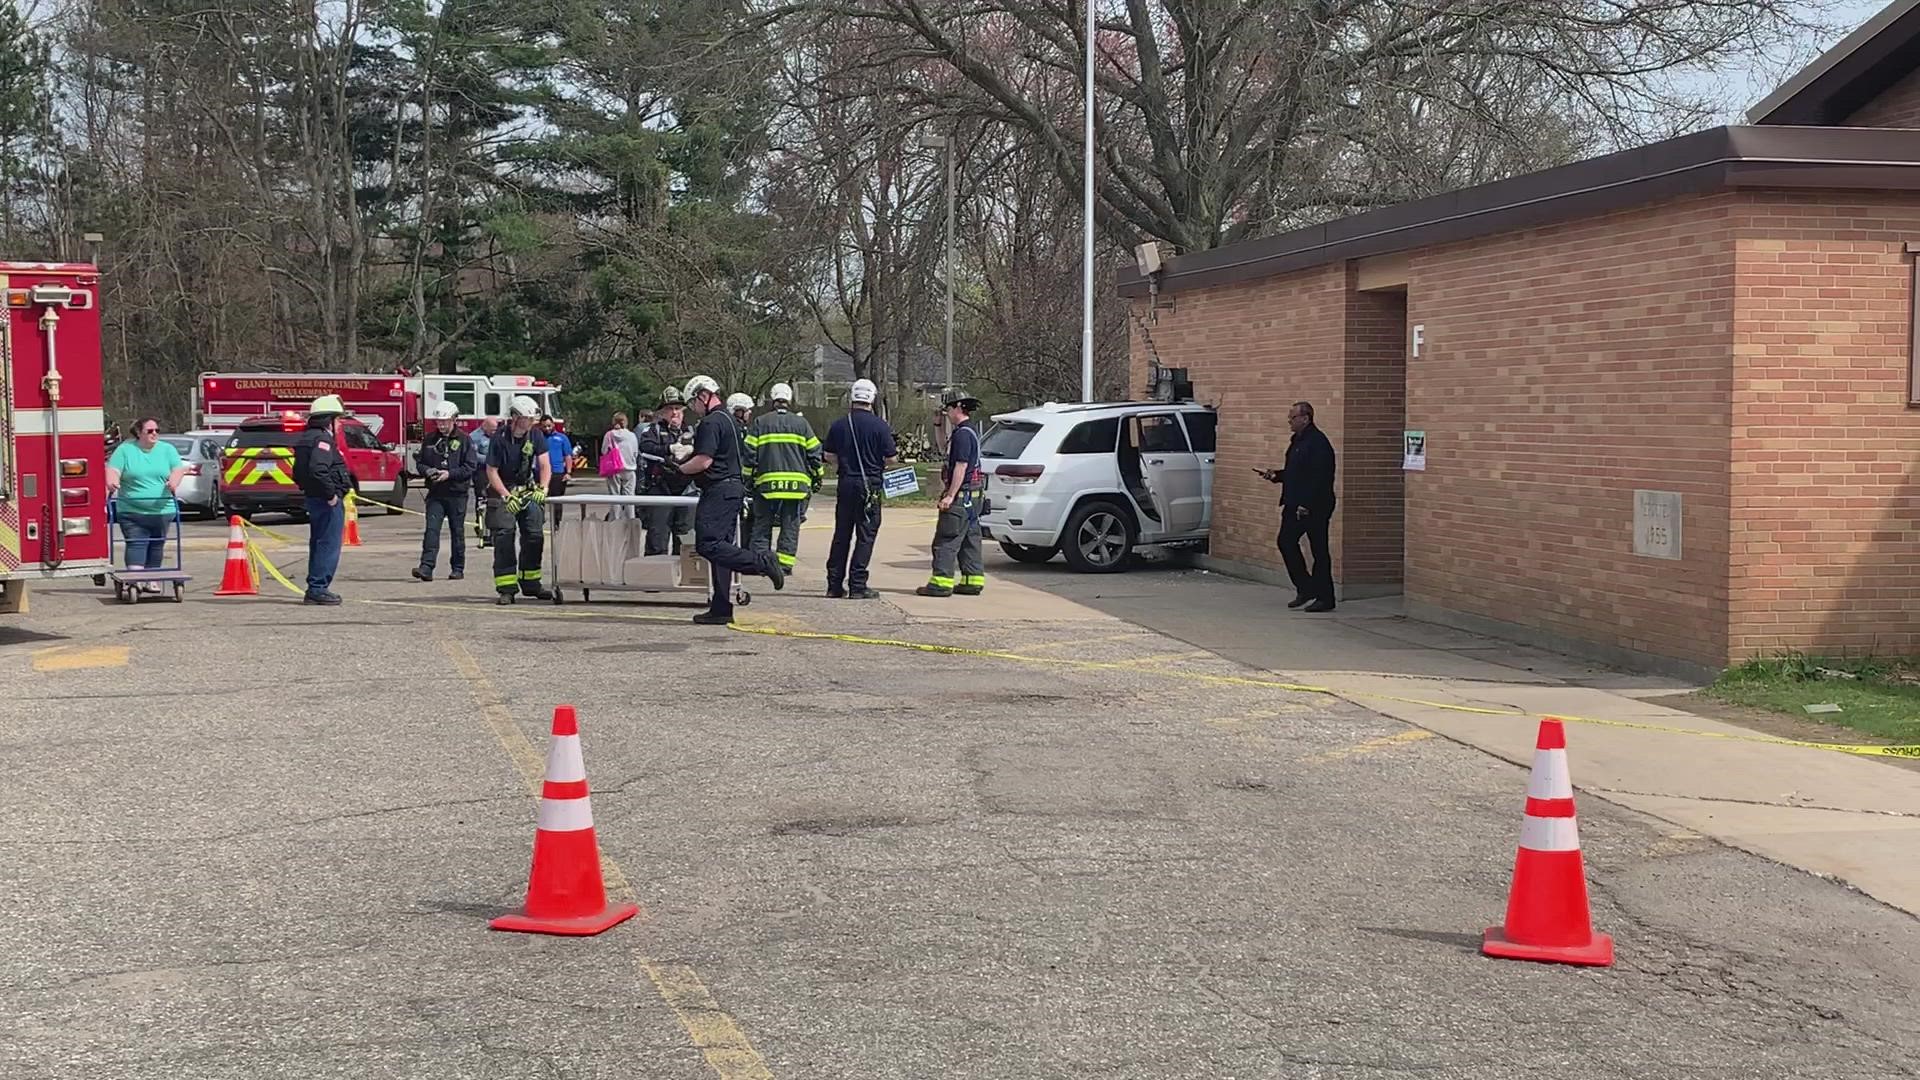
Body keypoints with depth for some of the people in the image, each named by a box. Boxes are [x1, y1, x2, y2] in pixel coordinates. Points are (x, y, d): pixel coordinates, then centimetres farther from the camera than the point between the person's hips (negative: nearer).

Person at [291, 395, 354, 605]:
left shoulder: (306, 438, 17)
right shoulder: (322, 439, -16)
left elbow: (298, 472, 22)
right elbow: (318, 470, -29)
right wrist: (331, 494, -23)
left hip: (313, 499, 11)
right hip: (328, 501, -11)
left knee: (318, 544, 16)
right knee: (328, 545, -7)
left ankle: (315, 589, 21)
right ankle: (318, 588, -8)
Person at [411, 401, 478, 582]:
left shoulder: (464, 440, -2)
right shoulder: (430, 439, 8)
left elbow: (471, 466, -7)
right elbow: (419, 462, 14)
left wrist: (449, 474, -16)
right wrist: (427, 471, -8)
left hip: (457, 494, -2)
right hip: (435, 493, 2)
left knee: (457, 532, 7)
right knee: (431, 529, -10)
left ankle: (458, 568, 17)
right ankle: (426, 567, -16)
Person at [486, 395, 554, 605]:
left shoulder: (536, 436, -3)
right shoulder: (500, 438, -15)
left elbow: (545, 465, -4)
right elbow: (492, 471, -14)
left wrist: (543, 489, -20)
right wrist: (507, 496, -22)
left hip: (528, 491, 4)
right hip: (502, 490, -4)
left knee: (534, 536, 0)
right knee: (503, 537, -11)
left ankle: (530, 584, 10)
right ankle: (506, 588, -12)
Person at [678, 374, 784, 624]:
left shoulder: (710, 422, -13)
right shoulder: (731, 420, 18)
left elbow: (703, 461, -21)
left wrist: (678, 469, -5)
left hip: (718, 491, -10)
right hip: (734, 487, 10)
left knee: (708, 544, -13)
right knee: (720, 545, 9)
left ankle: (763, 563, -17)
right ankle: (721, 609, 9)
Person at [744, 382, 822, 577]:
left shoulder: (759, 422, 4)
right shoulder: (801, 423, 6)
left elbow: (750, 453, 2)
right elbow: (814, 453, 7)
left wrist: (747, 478, 9)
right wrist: (817, 478, 17)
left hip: (766, 482, 0)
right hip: (797, 483, 0)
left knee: (762, 524, 7)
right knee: (790, 526, 6)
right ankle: (785, 562, 2)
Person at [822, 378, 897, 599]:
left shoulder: (839, 425, 3)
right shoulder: (880, 426, -9)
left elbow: (829, 456, 8)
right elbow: (891, 459, -9)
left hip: (846, 484, 4)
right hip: (869, 485, -4)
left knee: (841, 534, 12)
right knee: (865, 535, 0)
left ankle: (834, 585, 14)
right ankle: (857, 585, -3)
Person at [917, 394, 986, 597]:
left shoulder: (963, 434, -16)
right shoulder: (971, 432, 17)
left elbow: (961, 467, -22)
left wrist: (950, 496, -22)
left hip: (961, 496, -11)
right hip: (972, 496, 11)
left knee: (946, 540, -9)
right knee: (970, 540, 13)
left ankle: (941, 582, -10)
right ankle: (973, 581, 15)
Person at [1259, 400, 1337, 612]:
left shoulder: (1318, 443, -16)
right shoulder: (1298, 440, 15)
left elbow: (1320, 478, -22)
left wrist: (1306, 505, -24)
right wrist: (1275, 475, 8)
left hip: (1314, 507, -10)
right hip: (1295, 505, 10)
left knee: (1319, 549, -3)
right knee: (1286, 542, 7)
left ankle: (1325, 598, 5)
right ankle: (1305, 589, 16)